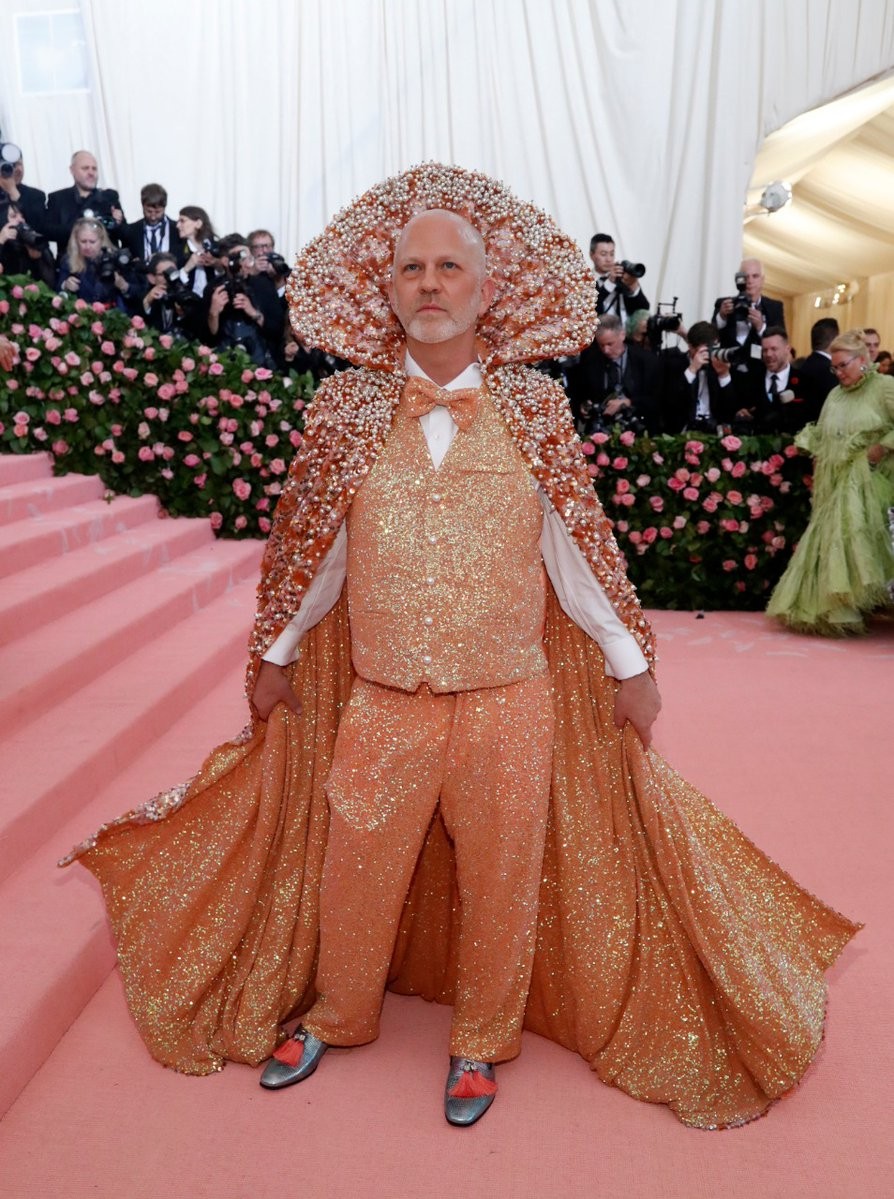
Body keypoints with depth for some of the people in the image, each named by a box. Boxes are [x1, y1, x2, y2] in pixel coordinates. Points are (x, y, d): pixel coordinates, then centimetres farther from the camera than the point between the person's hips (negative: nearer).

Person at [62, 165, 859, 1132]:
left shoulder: (535, 404, -3)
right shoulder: (346, 403, -2)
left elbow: (580, 541, 0)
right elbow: (305, 539, 6)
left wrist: (632, 663, 3)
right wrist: (273, 651, 13)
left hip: (511, 698, 0)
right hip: (378, 699, 1)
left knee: (503, 873, 11)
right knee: (354, 866, 13)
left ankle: (481, 1041, 36)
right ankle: (334, 1014, 41)